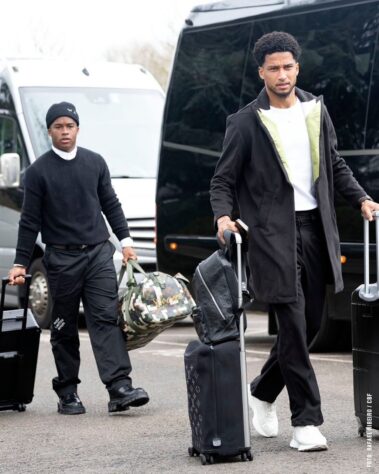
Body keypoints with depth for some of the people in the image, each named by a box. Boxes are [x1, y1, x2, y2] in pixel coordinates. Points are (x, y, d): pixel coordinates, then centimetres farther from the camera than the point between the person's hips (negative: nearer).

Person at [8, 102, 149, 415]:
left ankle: (120, 388, -16)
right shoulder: (39, 171, 0)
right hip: (61, 258, -2)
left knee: (106, 318, -9)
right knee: (64, 328, 5)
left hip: (99, 253, 2)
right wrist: (21, 263, 0)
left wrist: (125, 240, 7)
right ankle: (67, 392, 13)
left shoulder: (95, 163, 9)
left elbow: (110, 204, 16)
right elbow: (30, 221, 2)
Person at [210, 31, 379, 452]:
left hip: (314, 228, 5)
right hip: (273, 234, -5)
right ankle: (306, 422, -3)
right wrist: (224, 216, -17)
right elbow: (223, 180, 1)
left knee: (310, 323, 10)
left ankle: (262, 393, 31)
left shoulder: (316, 110, 12)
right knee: (293, 326, -8)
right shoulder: (246, 122, -2)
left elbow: (335, 165, 21)